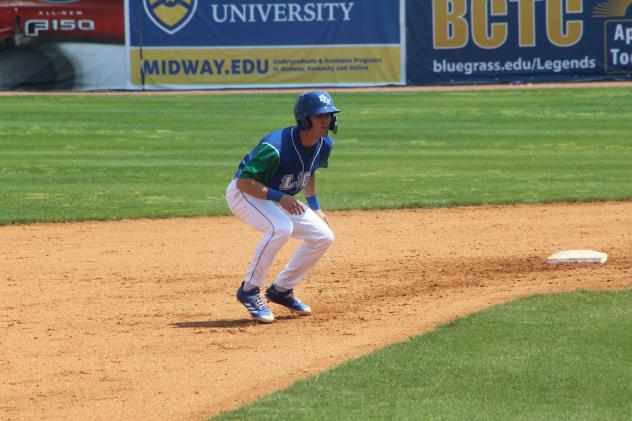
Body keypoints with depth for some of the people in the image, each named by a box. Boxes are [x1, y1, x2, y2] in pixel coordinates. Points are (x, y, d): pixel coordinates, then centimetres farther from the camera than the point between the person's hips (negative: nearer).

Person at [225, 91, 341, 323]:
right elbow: (244, 182, -30)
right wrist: (279, 197, -38)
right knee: (280, 227, -36)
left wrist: (315, 207, 11)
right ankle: (249, 291, -20)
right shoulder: (275, 147, -34)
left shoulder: (325, 144, -9)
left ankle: (281, 289, 13)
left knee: (323, 236, -2)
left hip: (280, 199, 8)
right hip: (244, 193, -8)